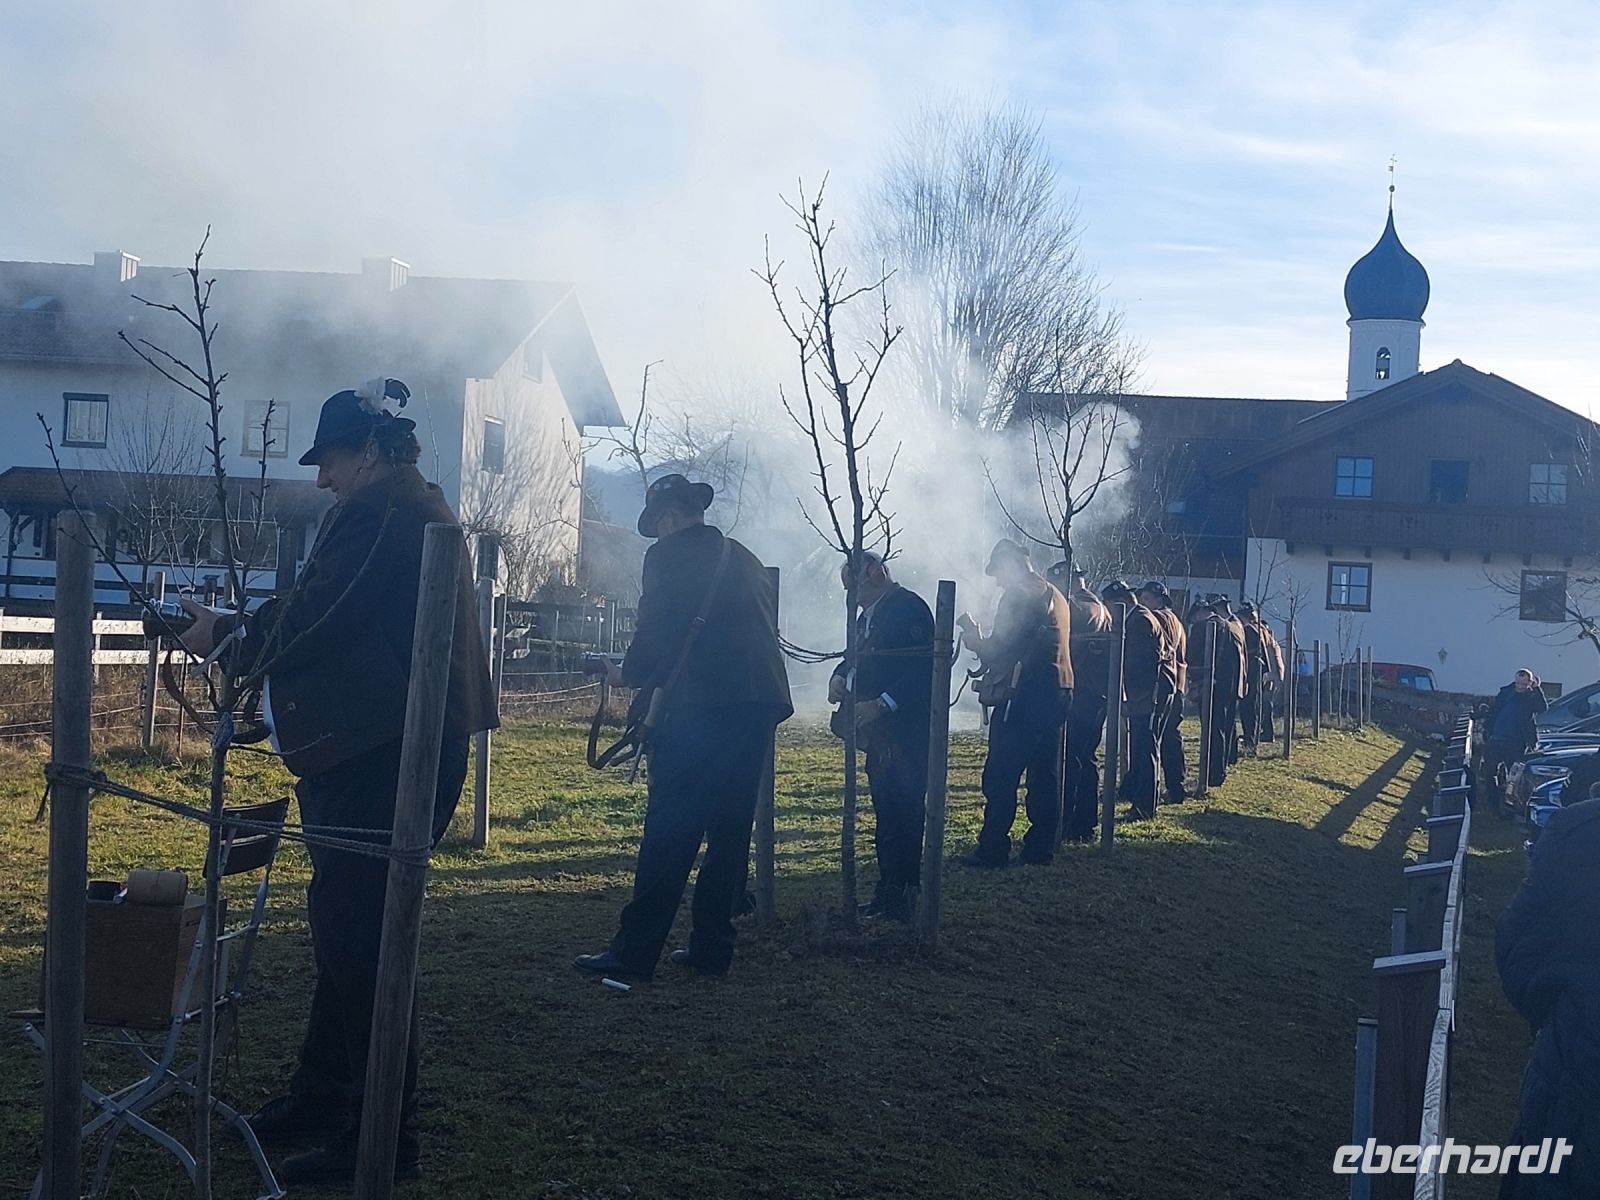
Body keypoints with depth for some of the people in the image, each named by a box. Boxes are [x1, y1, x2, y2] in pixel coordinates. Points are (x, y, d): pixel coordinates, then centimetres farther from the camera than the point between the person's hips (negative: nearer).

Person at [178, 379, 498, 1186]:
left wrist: (228, 640, 4)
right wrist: (234, 627, 15)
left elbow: (312, 621, -14)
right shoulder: (420, 508, 20)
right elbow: (322, 613, 21)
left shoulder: (377, 509, -12)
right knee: (342, 926, 18)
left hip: (378, 757, -11)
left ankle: (385, 1140, 1)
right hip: (408, 748, 11)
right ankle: (320, 1099, 30)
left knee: (356, 935, -6)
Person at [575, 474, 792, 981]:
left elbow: (657, 634, -9)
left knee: (668, 831, -5)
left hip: (701, 707, -7)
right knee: (730, 831, 12)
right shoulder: (744, 559, 21)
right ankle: (712, 947, 17)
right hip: (760, 703, 7)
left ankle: (634, 952, -3)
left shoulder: (669, 555, -1)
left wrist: (629, 673, 10)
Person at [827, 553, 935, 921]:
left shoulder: (909, 607, -11)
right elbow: (858, 655, 24)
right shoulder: (869, 614, 19)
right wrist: (841, 677, 1)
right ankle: (887, 894, 17)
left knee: (901, 811, -9)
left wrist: (882, 704, -23)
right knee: (885, 811, 12)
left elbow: (924, 667, -19)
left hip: (906, 730, -10)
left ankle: (902, 896, -5)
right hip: (879, 731, 10)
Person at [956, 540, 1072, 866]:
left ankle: (992, 850, -5)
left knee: (1000, 777, -5)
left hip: (1025, 695, -9)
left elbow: (1000, 651, -15)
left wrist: (972, 634, 2)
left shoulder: (1018, 595, -10)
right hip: (1058, 693, 9)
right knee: (1044, 774, 12)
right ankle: (1041, 847, 14)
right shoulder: (1056, 596, 18)